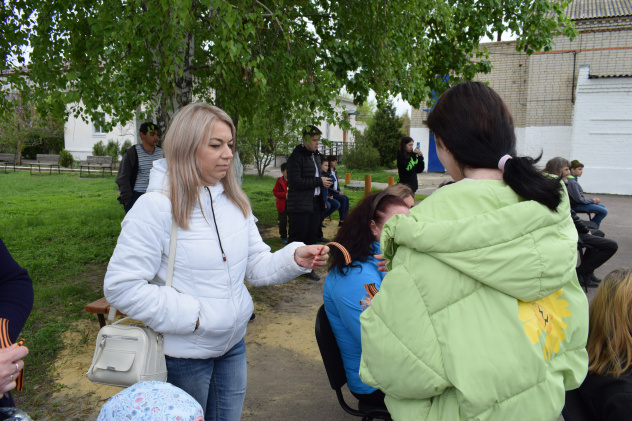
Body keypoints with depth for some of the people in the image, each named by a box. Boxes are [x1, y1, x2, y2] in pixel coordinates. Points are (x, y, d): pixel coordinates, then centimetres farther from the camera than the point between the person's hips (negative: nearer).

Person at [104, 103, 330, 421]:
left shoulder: (235, 201, 3)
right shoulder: (156, 206, -19)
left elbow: (256, 267, 4)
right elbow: (121, 287, -20)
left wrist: (295, 258, -15)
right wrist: (190, 315, -20)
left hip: (233, 344, 6)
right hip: (184, 354, -6)